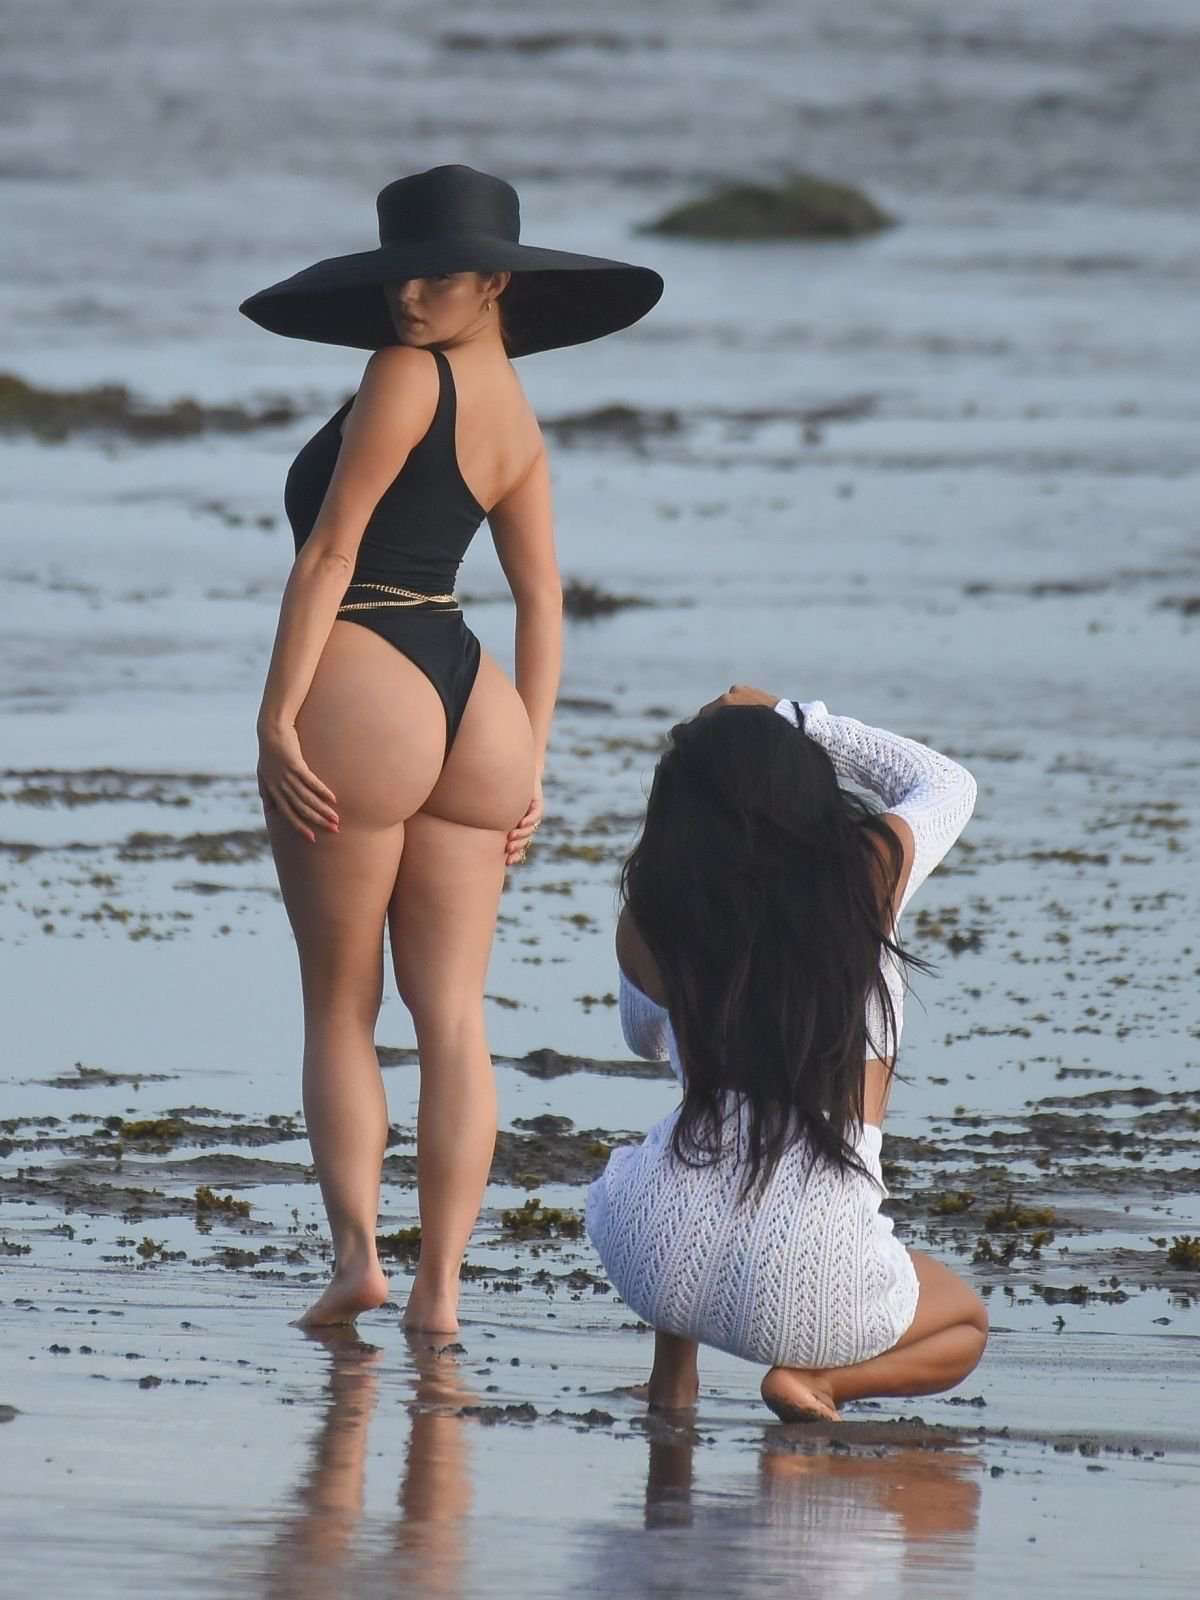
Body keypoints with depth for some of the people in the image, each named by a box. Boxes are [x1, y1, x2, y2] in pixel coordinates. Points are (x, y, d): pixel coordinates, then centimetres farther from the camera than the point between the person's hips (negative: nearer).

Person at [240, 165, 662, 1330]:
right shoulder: (518, 419, 16)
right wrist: (529, 764, 15)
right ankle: (440, 1281, 1)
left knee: (339, 1008, 4)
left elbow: (332, 549, -11)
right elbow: (543, 597, 15)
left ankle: (356, 1248, -7)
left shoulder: (407, 374, -8)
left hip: (359, 692, -7)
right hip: (473, 702, 7)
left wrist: (278, 714, -12)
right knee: (454, 1018, 5)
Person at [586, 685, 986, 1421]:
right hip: (808, 1275, -3)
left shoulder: (653, 912, 5)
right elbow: (948, 782, 24)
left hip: (662, 1260, 3)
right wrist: (798, 722, 30)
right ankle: (815, 1381, 0)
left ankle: (674, 1372, 25)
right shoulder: (873, 867, 0)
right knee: (965, 1324, 29)